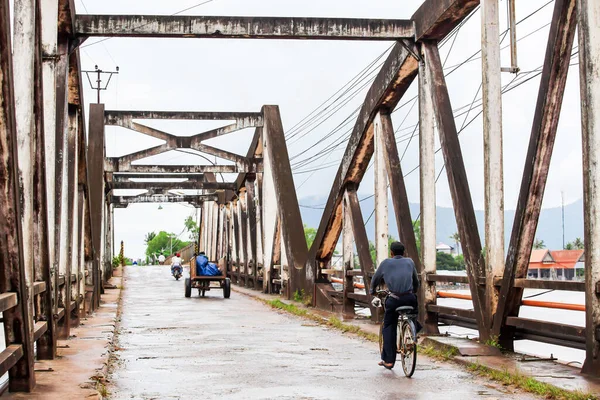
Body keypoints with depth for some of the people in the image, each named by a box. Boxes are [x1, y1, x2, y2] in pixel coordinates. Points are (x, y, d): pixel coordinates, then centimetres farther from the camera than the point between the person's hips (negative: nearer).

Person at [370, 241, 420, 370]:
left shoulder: (386, 263, 13)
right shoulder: (409, 262, 18)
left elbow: (375, 280, 23)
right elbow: (416, 281, 28)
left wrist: (372, 292, 43)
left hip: (394, 300, -2)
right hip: (410, 298, 2)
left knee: (388, 328, 10)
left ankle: (388, 360, 6)